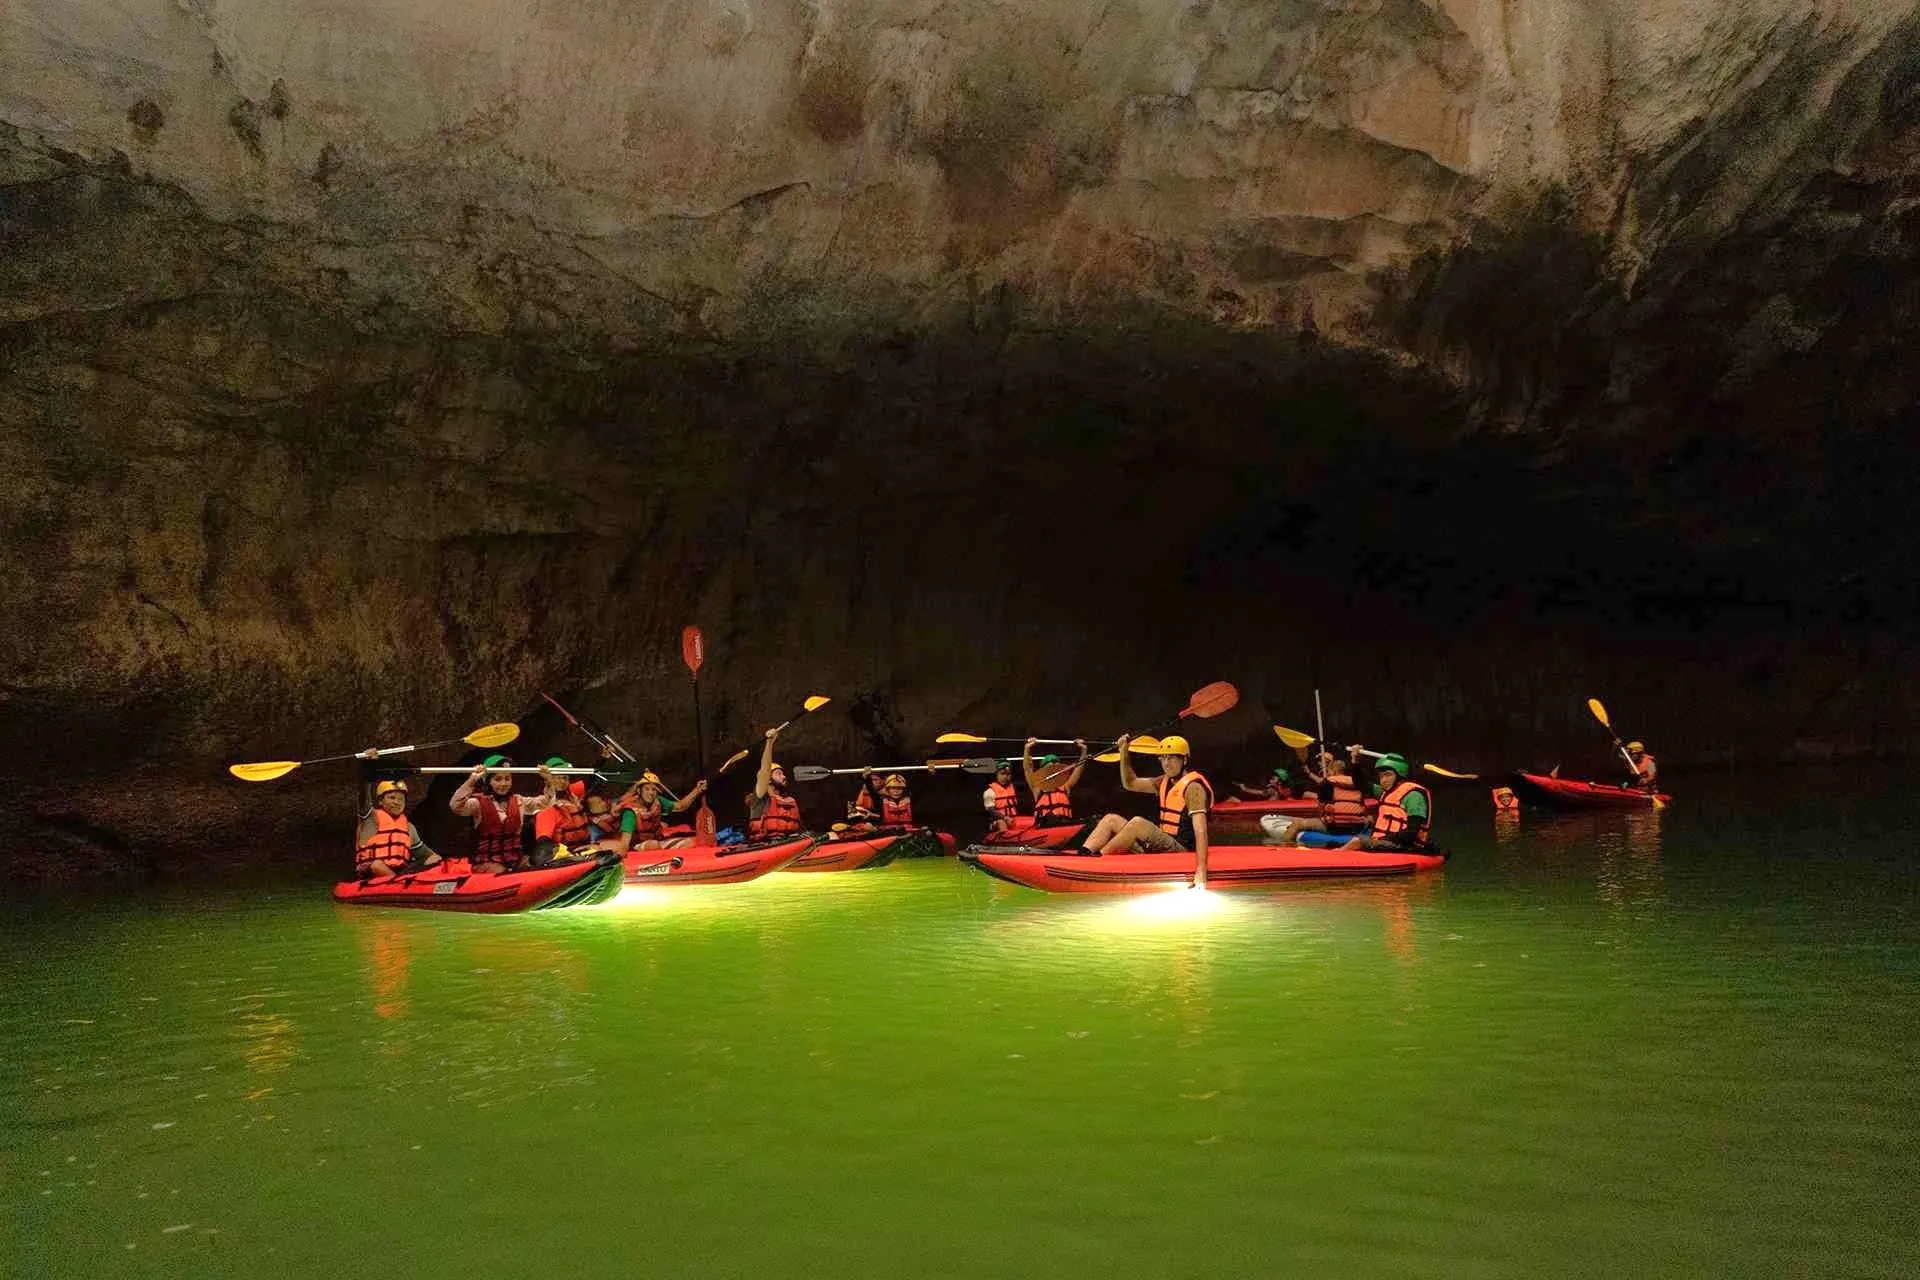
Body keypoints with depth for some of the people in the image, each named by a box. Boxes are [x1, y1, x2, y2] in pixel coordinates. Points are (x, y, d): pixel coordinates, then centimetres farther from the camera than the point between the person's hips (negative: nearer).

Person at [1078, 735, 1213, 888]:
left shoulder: (1193, 787, -13)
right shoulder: (1166, 781, 15)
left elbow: (1200, 831, -23)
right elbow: (1130, 784, 25)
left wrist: (1201, 871, -33)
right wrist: (1124, 752, 12)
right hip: (1160, 845, 9)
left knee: (1138, 823, -30)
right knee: (1111, 819, 1)